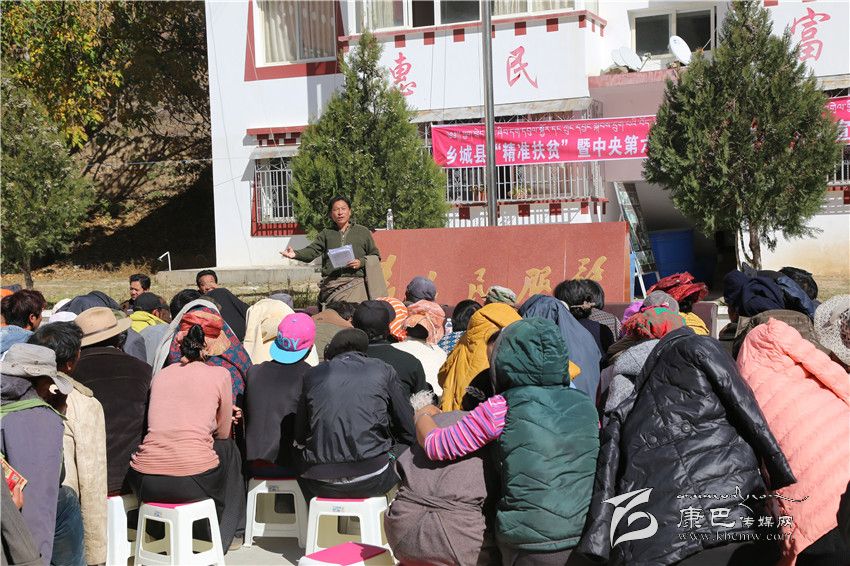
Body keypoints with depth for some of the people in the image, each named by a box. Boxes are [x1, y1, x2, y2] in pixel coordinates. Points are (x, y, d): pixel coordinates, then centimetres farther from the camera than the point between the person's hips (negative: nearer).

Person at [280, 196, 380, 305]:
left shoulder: (363, 232, 15)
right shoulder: (326, 234, 19)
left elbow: (375, 255, 17)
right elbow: (312, 251, 5)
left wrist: (361, 262, -3)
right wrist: (295, 254, -14)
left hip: (355, 282, 0)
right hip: (331, 283, 1)